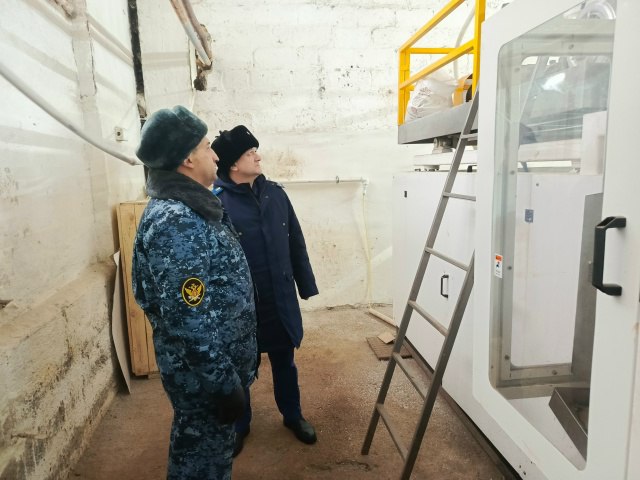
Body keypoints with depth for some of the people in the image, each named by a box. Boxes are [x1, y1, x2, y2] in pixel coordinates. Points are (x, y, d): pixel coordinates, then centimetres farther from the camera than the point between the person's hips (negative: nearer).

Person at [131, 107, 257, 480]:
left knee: (207, 447, 26)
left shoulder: (192, 208, 5)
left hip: (216, 364, 9)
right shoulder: (175, 222, -27)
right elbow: (190, 322, -29)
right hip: (204, 374, -9)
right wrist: (225, 385, -21)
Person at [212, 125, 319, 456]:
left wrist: (306, 285, 8)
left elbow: (296, 244, 6)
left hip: (280, 299, 4)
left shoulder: (275, 193, 0)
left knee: (284, 362, 21)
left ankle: (292, 415, 45)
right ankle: (240, 425, 42)